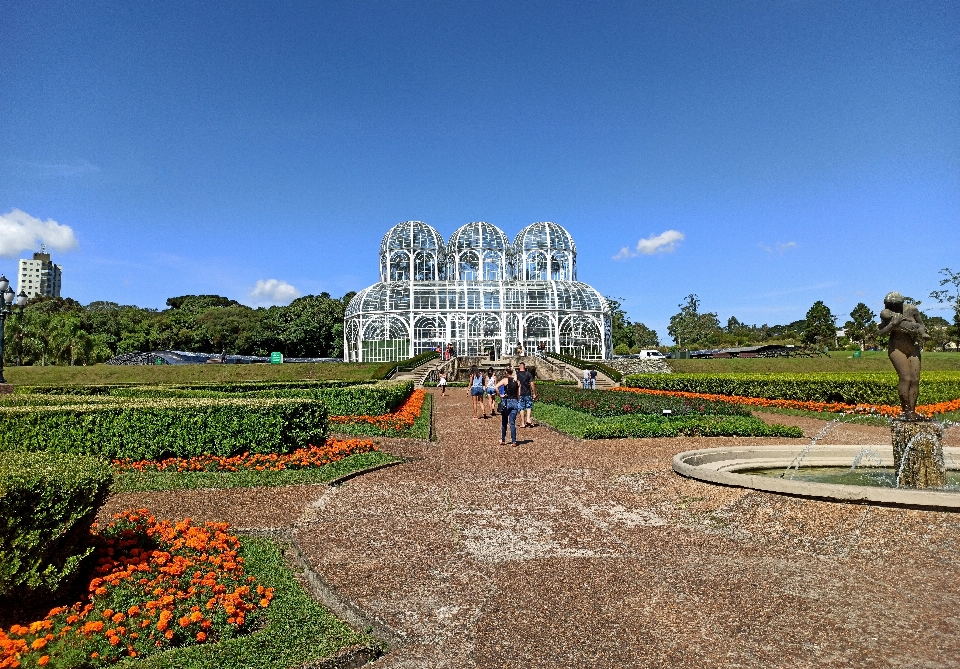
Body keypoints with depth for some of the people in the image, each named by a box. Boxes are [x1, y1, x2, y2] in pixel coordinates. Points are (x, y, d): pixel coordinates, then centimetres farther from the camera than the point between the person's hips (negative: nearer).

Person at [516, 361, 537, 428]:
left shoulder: (517, 374, -2)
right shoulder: (528, 374, -1)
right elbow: (532, 384, -4)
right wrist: (534, 394, 3)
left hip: (520, 394, 0)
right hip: (528, 393, 0)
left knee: (521, 408, 5)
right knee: (529, 407, 15)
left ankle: (523, 423, 7)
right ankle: (528, 419, -4)